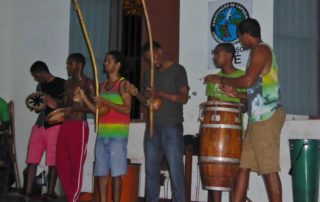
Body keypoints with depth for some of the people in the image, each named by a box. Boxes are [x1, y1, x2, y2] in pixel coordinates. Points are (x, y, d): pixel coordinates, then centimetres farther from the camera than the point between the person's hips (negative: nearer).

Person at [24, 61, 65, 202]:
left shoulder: (62, 84, -3)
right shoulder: (40, 86, 18)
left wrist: (53, 101, -16)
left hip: (55, 126, -6)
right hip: (39, 125, 6)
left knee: (52, 162, -2)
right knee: (31, 161, -1)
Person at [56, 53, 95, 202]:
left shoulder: (87, 83, -5)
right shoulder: (68, 83, 18)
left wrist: (74, 108, -19)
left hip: (79, 126, -8)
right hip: (65, 126, 8)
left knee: (76, 165, -4)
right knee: (62, 163, 5)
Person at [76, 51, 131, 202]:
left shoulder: (123, 84, -4)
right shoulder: (102, 85, 17)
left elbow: (127, 109, -13)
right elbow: (97, 110, 15)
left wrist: (106, 102, -15)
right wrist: (83, 97, 4)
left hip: (118, 134, -6)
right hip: (102, 134, 7)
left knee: (116, 173, -5)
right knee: (101, 172, 6)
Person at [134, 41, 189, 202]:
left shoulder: (177, 70, 0)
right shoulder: (149, 73, 16)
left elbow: (184, 98, -8)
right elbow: (145, 99, 18)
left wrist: (160, 94, -19)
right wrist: (136, 93, -4)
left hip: (172, 128, -6)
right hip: (152, 128, 6)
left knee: (175, 169, -7)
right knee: (151, 170, 7)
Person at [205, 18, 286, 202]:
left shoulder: (261, 50, -6)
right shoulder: (259, 52, 23)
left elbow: (248, 81, -18)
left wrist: (220, 80, -5)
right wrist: (237, 95, 20)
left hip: (267, 117, -9)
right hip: (260, 117, 9)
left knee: (269, 168, -8)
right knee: (243, 164, 6)